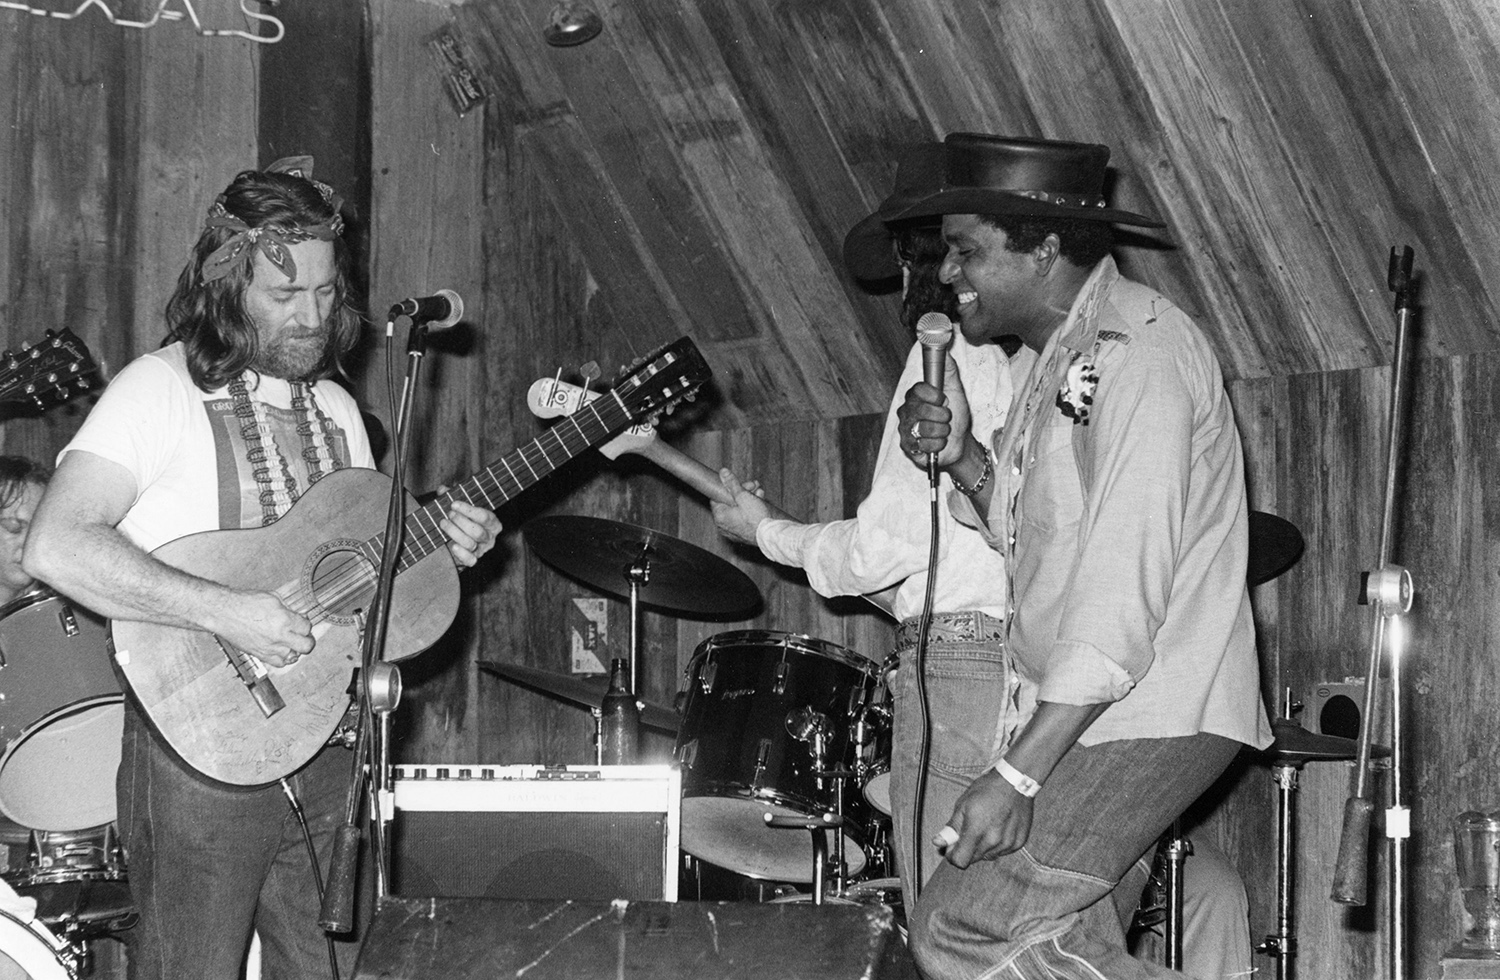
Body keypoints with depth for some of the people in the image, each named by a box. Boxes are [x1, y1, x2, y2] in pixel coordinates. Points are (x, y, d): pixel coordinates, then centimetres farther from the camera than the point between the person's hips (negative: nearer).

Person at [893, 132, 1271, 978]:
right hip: (1093, 715, 10)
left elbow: (1125, 593, -23)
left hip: (1151, 713, -10)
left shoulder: (1136, 348, -16)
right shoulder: (1066, 355, 16)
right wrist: (964, 459, 1)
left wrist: (1019, 773, -26)